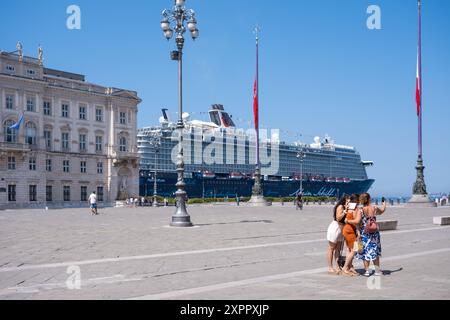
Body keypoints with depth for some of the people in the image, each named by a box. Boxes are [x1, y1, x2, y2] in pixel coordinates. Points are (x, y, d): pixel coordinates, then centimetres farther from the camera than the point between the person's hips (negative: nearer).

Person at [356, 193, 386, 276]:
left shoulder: (361, 210, -12)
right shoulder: (374, 208, -3)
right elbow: (382, 211, 20)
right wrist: (384, 204, 41)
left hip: (364, 233, -2)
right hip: (374, 232, 2)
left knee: (365, 252, 6)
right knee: (375, 251, 14)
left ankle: (367, 270, 6)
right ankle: (377, 270, 18)